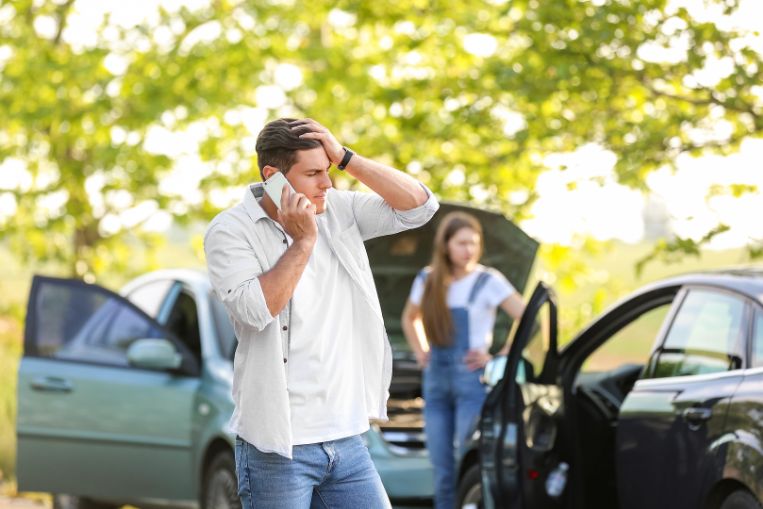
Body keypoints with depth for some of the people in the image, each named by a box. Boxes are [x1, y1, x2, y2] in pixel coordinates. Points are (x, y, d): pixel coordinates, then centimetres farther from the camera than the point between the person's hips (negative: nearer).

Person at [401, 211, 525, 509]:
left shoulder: (488, 281, -3)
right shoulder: (428, 281, 12)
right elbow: (409, 319, 31)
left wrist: (500, 358, -9)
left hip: (472, 381, -5)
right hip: (436, 380, 5)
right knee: (442, 470, 6)